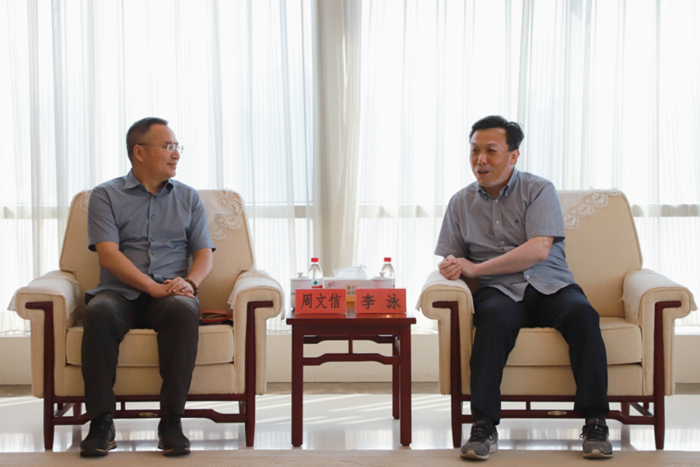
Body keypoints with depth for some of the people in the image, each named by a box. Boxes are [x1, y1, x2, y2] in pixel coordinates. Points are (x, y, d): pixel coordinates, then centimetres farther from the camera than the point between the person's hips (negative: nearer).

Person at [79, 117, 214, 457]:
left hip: (171, 293, 1)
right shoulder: (105, 196, 9)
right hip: (120, 292, -1)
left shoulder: (188, 198, 19)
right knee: (99, 313, -36)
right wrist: (153, 287, -18)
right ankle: (101, 422, -28)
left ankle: (171, 421, -31)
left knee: (183, 310, -35)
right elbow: (108, 253, -5)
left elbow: (204, 254, 11)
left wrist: (189, 282, -13)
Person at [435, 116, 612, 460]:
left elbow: (538, 250, -11)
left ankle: (595, 423, -28)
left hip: (550, 287, 0)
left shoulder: (538, 190, 4)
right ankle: (483, 426, -36)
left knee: (581, 312, -33)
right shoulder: (461, 202, 15)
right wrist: (452, 266, -11)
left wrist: (474, 268, -14)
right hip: (501, 292, 1)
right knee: (494, 317, -36)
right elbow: (450, 260, 17)